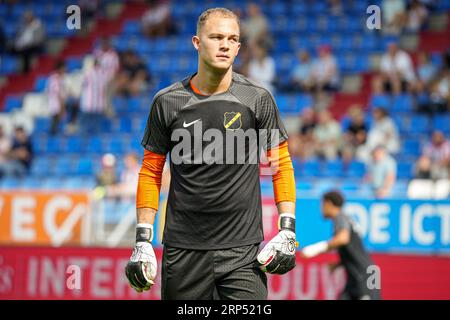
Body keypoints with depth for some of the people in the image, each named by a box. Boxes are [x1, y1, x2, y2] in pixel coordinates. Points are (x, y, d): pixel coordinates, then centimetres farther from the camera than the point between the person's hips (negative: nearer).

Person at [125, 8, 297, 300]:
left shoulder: (258, 99, 1)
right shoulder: (168, 102, 3)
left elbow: (281, 165, 6)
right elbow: (151, 171, 9)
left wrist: (287, 231, -4)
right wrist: (143, 239, 3)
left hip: (244, 250, -1)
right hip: (183, 251, 1)